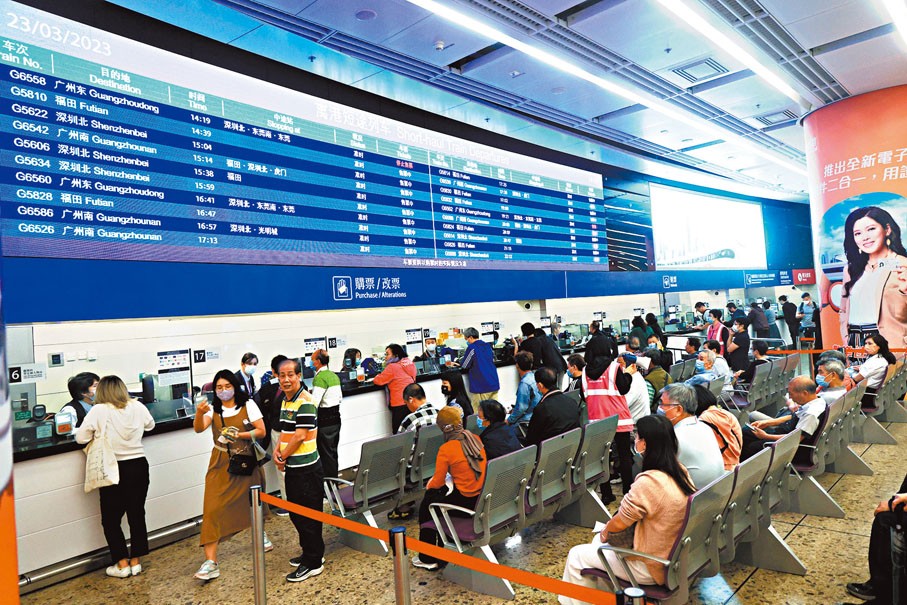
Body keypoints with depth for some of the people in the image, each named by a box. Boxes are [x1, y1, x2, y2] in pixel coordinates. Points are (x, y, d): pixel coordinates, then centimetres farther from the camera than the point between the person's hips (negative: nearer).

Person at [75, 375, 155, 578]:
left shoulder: (99, 411, -13)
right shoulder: (137, 407, -3)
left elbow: (81, 438, -10)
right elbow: (150, 425, 16)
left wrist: (98, 431, 7)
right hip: (138, 466, 3)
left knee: (111, 519, 12)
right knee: (137, 515, 14)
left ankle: (122, 564, 15)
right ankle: (135, 561, 22)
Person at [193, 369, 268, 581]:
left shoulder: (248, 405, -2)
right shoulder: (213, 409, 1)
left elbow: (261, 431, -5)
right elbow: (198, 429, -16)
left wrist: (239, 435, -19)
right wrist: (199, 413, -36)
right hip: (220, 464, 0)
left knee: (252, 502, 17)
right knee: (213, 509, -9)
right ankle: (211, 562, -5)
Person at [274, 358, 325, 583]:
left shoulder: (305, 402, -18)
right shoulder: (285, 400, 11)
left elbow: (299, 436, -21)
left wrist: (282, 457, -10)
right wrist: (278, 452, -1)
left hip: (306, 469, -9)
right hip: (292, 468, 9)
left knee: (308, 516, 2)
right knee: (296, 514, 20)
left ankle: (313, 563, 15)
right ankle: (309, 553, 36)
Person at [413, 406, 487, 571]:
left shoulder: (446, 449, -17)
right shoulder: (475, 439, 1)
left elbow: (438, 482, -7)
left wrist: (429, 484, 16)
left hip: (465, 501, -6)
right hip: (482, 499, 7)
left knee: (426, 506, 18)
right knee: (441, 495, 27)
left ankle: (427, 559, 26)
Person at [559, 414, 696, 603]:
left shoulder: (647, 482, -31)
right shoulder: (679, 469, -4)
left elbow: (619, 523, -17)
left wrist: (605, 530, 5)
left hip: (652, 567, -8)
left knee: (576, 556, 5)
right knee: (599, 539, 25)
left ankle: (571, 600, 25)